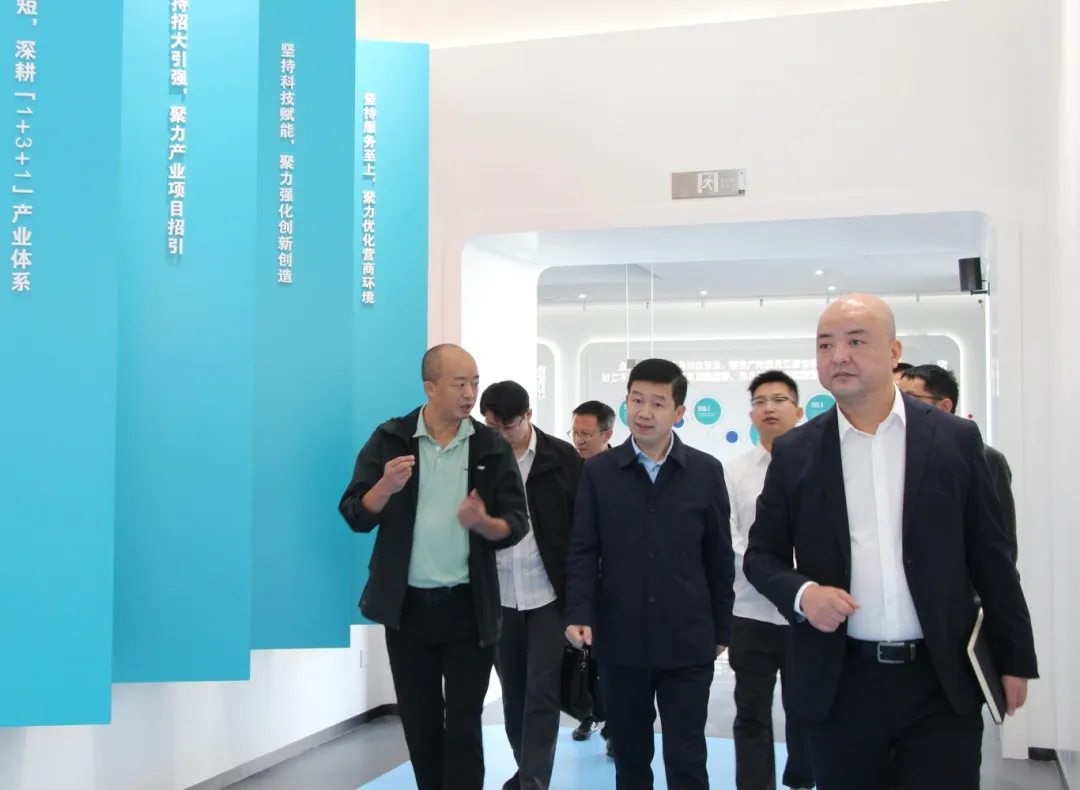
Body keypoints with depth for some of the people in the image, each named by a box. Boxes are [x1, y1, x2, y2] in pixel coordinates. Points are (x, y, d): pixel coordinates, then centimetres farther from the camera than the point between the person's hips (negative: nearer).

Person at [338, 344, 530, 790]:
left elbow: (517, 525, -1)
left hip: (468, 607, -1)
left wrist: (483, 523, -23)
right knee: (418, 721, 14)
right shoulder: (390, 439, -1)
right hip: (407, 605, 1)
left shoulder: (492, 447, -1)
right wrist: (386, 488, -22)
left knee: (464, 725, 2)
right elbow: (356, 516, -2)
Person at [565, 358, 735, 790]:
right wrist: (580, 614, -13)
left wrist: (721, 629, 6)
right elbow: (582, 552, 0)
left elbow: (720, 557, 5)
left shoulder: (706, 471, 2)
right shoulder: (598, 471, 2)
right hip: (620, 641, 1)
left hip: (687, 642, -1)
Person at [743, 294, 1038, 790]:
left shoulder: (955, 439, 1)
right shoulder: (795, 452, 2)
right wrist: (801, 593, -14)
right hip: (842, 683, 1)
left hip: (943, 681, -1)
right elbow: (761, 555, 7)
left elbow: (991, 558, 4)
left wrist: (1015, 659, 5)